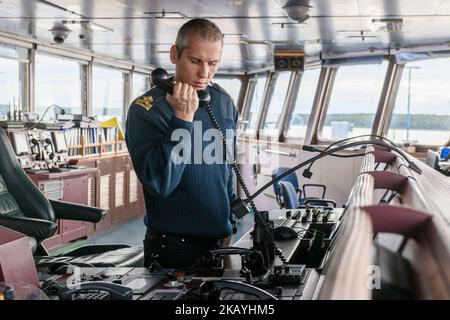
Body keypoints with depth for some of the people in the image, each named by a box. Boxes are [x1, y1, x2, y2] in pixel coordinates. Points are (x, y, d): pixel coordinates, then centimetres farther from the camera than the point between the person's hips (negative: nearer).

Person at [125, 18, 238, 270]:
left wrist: (229, 221, 15)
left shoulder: (225, 103, 3)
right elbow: (160, 183, -24)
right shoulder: (145, 110, -15)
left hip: (219, 240, 6)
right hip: (172, 248, -6)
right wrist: (182, 119, -27)